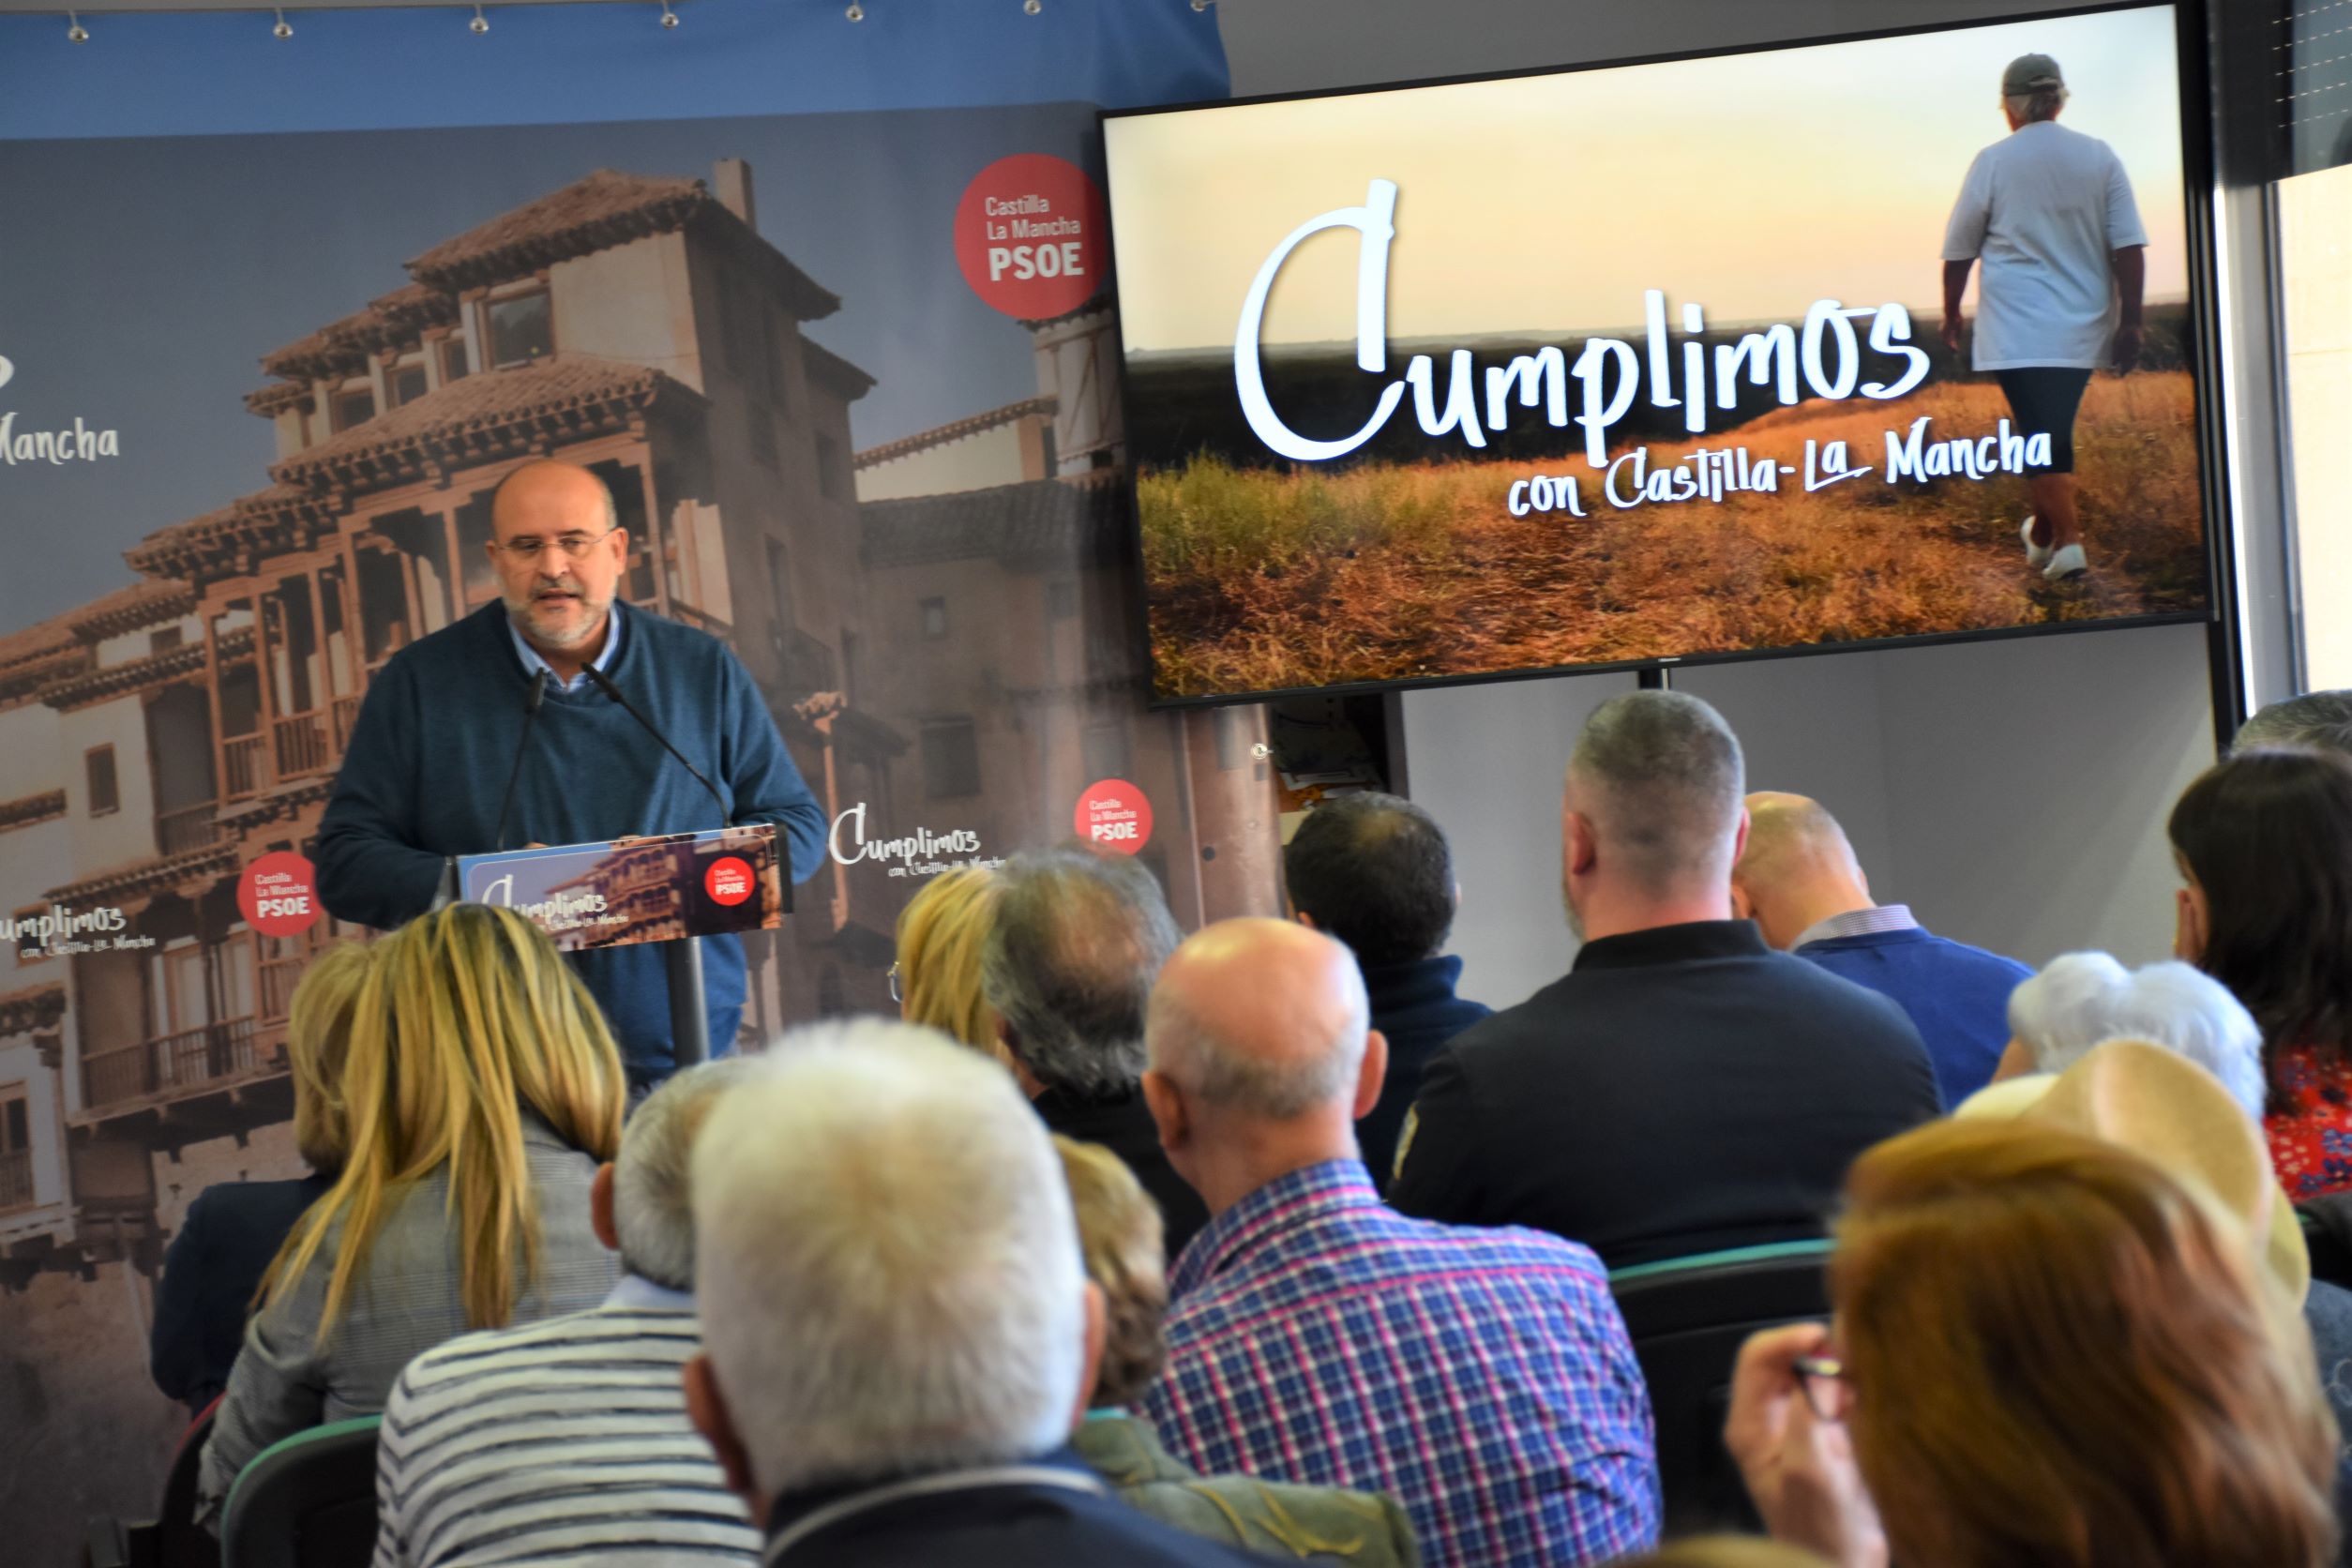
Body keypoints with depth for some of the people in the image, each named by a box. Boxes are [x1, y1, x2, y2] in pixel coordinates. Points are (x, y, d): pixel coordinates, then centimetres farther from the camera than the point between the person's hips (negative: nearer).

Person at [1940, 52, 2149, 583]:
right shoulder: (2099, 157, 1)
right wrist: (2129, 322, 3)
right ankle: (2045, 530, 32)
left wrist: (1951, 315, 15)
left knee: (2042, 435, -3)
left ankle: (2066, 540, -14)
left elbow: (1959, 252, 1)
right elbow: (2128, 248, -2)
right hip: (2083, 329, 4)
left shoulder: (1993, 162, -6)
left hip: (2018, 332, -4)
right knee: (2054, 429, 19)